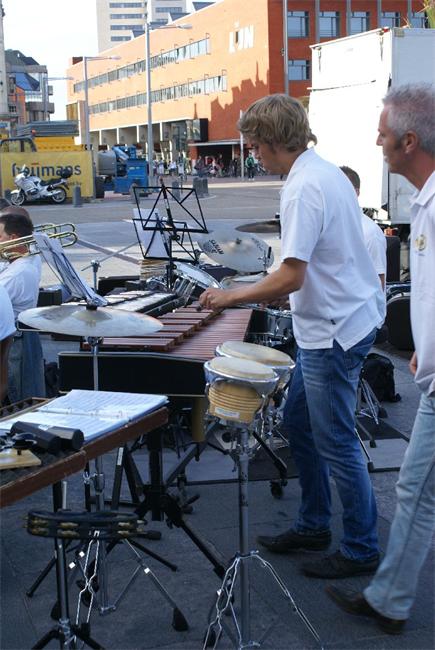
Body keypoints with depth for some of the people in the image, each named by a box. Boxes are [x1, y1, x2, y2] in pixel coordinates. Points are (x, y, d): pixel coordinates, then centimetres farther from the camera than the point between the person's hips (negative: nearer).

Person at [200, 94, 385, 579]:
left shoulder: (304, 188, -21)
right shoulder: (326, 172, 10)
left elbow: (290, 277, -26)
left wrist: (232, 297, -14)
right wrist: (276, 291, 19)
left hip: (335, 331, -10)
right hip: (331, 324, 10)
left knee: (334, 441, 1)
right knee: (298, 424, 18)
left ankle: (361, 549, 16)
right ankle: (313, 525, 31)